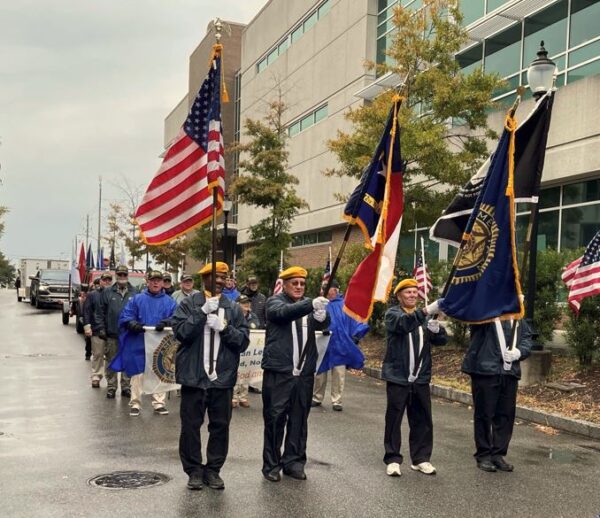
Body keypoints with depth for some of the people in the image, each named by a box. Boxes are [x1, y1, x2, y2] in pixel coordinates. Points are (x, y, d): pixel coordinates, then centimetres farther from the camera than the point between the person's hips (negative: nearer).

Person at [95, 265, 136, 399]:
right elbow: (100, 312, 5)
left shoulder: (134, 293, 4)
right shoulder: (108, 292, 4)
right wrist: (101, 328, -2)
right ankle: (111, 387, 15)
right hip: (112, 334, 0)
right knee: (111, 362, 6)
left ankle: (126, 387, 17)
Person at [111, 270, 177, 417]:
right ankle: (135, 403, 15)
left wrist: (166, 323, -25)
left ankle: (159, 403, 20)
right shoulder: (137, 299, 4)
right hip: (139, 344, -1)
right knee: (137, 374, 4)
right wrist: (133, 324, -21)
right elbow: (125, 316, -1)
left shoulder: (169, 301, 6)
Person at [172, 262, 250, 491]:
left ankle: (213, 469, 22)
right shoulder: (189, 304, 2)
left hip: (222, 377, 2)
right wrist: (203, 311, -20)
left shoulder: (233, 308, 7)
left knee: (220, 425, 8)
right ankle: (194, 470, 19)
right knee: (191, 425, 5)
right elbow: (181, 332, -12)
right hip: (194, 376, -2)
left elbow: (243, 341, 1)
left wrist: (224, 328, -14)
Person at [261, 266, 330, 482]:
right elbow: (285, 312, -22)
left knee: (299, 419, 9)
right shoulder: (275, 302, 1)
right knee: (275, 418, -1)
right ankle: (271, 464, 10)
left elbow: (323, 325, -3)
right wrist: (311, 304, -37)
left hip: (304, 372, 4)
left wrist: (321, 315, -28)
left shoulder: (308, 305, 14)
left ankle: (293, 461, 20)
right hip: (279, 370, -4)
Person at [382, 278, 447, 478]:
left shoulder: (424, 316, 14)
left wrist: (436, 329, -18)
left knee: (423, 421, 8)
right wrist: (426, 311, -40)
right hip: (398, 377, -4)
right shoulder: (392, 313, -3)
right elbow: (404, 323, -26)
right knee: (394, 420, 1)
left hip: (421, 378, 5)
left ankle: (421, 459, 20)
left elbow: (441, 340, 5)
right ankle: (392, 459, 11)